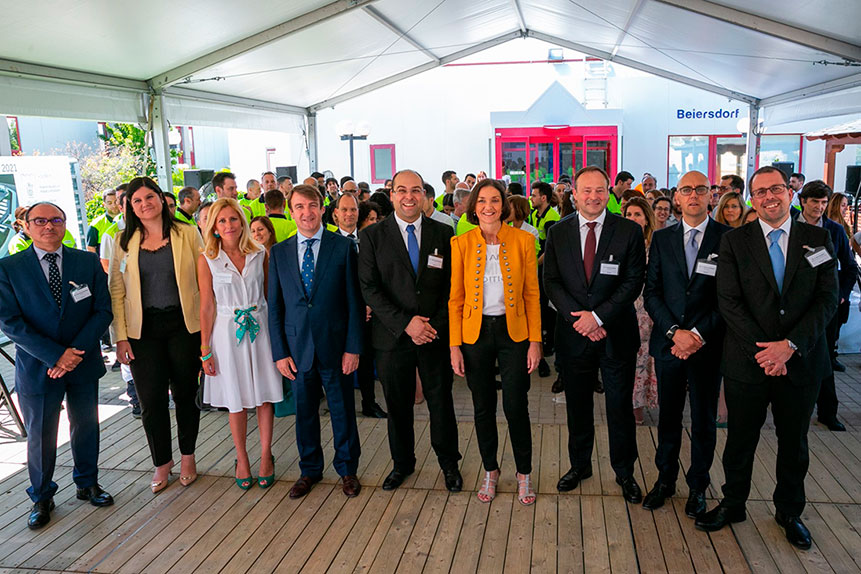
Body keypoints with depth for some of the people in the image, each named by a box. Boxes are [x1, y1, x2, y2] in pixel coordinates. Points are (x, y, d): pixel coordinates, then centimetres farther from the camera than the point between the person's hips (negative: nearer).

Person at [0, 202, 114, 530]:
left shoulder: (89, 262, 0)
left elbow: (103, 310, -3)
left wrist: (76, 352, -15)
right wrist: (56, 355, -19)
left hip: (84, 364, 2)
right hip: (36, 367, -2)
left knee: (86, 427, 14)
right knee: (40, 437, 10)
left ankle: (87, 484, 36)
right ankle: (41, 498, 30)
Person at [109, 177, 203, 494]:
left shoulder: (187, 234, 0)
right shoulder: (123, 242, 5)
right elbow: (116, 291, 4)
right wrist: (120, 337, -2)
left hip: (182, 325, -1)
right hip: (143, 330, 1)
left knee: (185, 393, 9)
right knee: (151, 399, 5)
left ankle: (187, 456, 29)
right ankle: (162, 461, 25)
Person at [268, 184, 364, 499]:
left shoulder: (343, 247, -3)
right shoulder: (279, 252, 5)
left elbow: (354, 301, -4)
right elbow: (275, 306, 6)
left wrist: (353, 347, -9)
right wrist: (280, 352, 0)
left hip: (335, 346, -2)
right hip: (297, 348, 2)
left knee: (343, 410, 10)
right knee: (304, 411, 14)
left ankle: (347, 469, 30)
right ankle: (309, 470, 34)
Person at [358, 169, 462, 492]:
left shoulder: (443, 234, 4)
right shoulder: (372, 236, -1)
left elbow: (451, 286, 4)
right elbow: (369, 289, -7)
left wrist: (436, 325, -9)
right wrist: (405, 323, -15)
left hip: (436, 334, 1)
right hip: (393, 337, 0)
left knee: (441, 402, 9)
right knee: (397, 405, 12)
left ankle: (449, 463, 30)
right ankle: (402, 463, 33)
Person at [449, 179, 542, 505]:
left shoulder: (523, 240, -2)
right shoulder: (461, 244, -1)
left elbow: (532, 294, 0)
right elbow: (456, 298, 1)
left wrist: (535, 340, -5)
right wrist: (454, 346, -3)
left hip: (513, 331, -1)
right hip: (475, 332, 1)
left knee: (516, 407, 2)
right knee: (483, 408, 11)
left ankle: (524, 474, 24)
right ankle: (490, 470, 31)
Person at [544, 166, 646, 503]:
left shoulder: (629, 232, -3)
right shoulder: (558, 233, 3)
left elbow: (634, 282, -8)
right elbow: (551, 282, 0)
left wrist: (598, 316, -16)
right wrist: (579, 318, -12)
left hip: (617, 334, -2)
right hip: (573, 335, 2)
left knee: (620, 408, 8)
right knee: (577, 406, 14)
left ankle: (624, 471, 28)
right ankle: (579, 465, 33)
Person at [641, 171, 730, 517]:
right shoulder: (662, 239, 5)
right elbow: (651, 292, 2)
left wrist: (699, 334, -14)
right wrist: (674, 331, -10)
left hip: (708, 344, -2)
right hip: (668, 342, 2)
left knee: (704, 420, 10)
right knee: (668, 416, 13)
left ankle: (698, 486, 28)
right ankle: (665, 479, 30)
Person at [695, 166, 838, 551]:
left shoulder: (818, 240, 2)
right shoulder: (735, 242, -2)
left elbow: (827, 299, -4)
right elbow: (728, 301, -8)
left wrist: (791, 344, -16)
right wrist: (761, 348, -16)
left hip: (801, 361, 2)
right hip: (747, 361, -1)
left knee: (794, 442, 16)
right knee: (740, 438, 12)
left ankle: (789, 511, 36)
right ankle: (733, 504, 32)